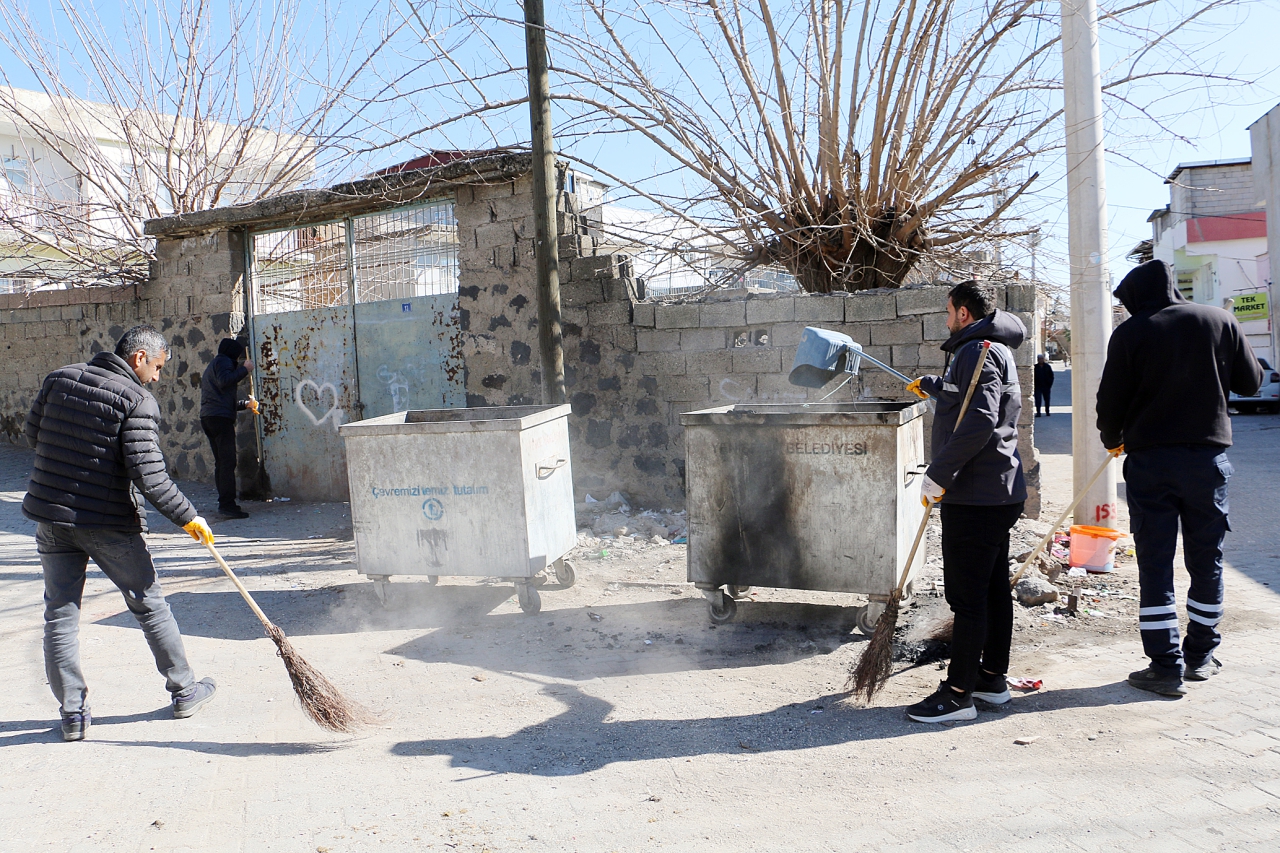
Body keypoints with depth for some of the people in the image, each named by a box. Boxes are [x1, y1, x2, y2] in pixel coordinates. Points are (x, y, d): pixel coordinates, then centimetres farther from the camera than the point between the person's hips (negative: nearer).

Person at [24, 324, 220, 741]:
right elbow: (148, 475, -20)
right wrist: (188, 517, -12)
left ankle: (72, 713, 16)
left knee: (60, 613, 11)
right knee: (149, 604, 10)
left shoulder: (59, 378, 3)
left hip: (50, 514, 5)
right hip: (107, 522, -5)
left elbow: (32, 431, 16)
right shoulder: (136, 400, -15)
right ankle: (183, 690, 22)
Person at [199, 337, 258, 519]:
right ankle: (227, 505, -19)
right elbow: (224, 381, -21)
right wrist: (244, 369, -13)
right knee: (228, 462, -13)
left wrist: (245, 403, 32)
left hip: (207, 418, 10)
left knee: (221, 462, 11)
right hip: (221, 417, -10)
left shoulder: (213, 365, 32)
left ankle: (224, 504, 12)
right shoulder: (223, 361, 1)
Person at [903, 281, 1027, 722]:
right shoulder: (996, 349, 20)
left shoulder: (977, 352, -14)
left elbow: (978, 422, -27)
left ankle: (958, 693, -1)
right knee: (994, 588, 16)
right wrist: (928, 385, 59)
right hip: (1000, 492, 11)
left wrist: (937, 475, -23)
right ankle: (992, 678, 26)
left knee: (968, 596, -6)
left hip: (975, 496, -11)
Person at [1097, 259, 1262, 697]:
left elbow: (1110, 402, -4)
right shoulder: (1221, 320, 2)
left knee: (1155, 565, 3)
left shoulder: (1130, 333, -6)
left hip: (1149, 460, -3)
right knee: (1206, 561, 15)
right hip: (1209, 456, 3)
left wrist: (1113, 440, 16)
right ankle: (1200, 656, 25)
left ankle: (1166, 666, 4)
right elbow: (1250, 382, 10)